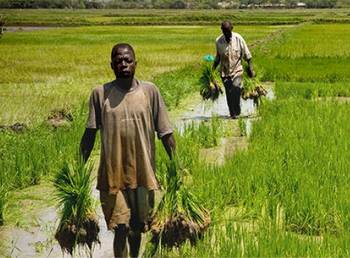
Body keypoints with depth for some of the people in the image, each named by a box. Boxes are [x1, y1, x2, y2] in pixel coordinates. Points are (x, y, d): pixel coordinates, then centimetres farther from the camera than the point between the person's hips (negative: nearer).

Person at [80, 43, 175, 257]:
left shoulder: (150, 91, -2)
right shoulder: (100, 94, -2)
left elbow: (165, 133, 0)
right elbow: (90, 134, 3)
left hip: (143, 173, 1)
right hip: (113, 173, -1)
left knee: (138, 225, 16)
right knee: (120, 228, -3)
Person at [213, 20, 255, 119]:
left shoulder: (238, 39, -7)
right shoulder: (218, 41, 0)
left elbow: (247, 55, 1)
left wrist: (250, 68, -3)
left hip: (237, 70, -2)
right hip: (225, 71, 2)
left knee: (236, 90, -17)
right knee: (229, 94, 1)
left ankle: (237, 112, -3)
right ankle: (233, 114, 11)